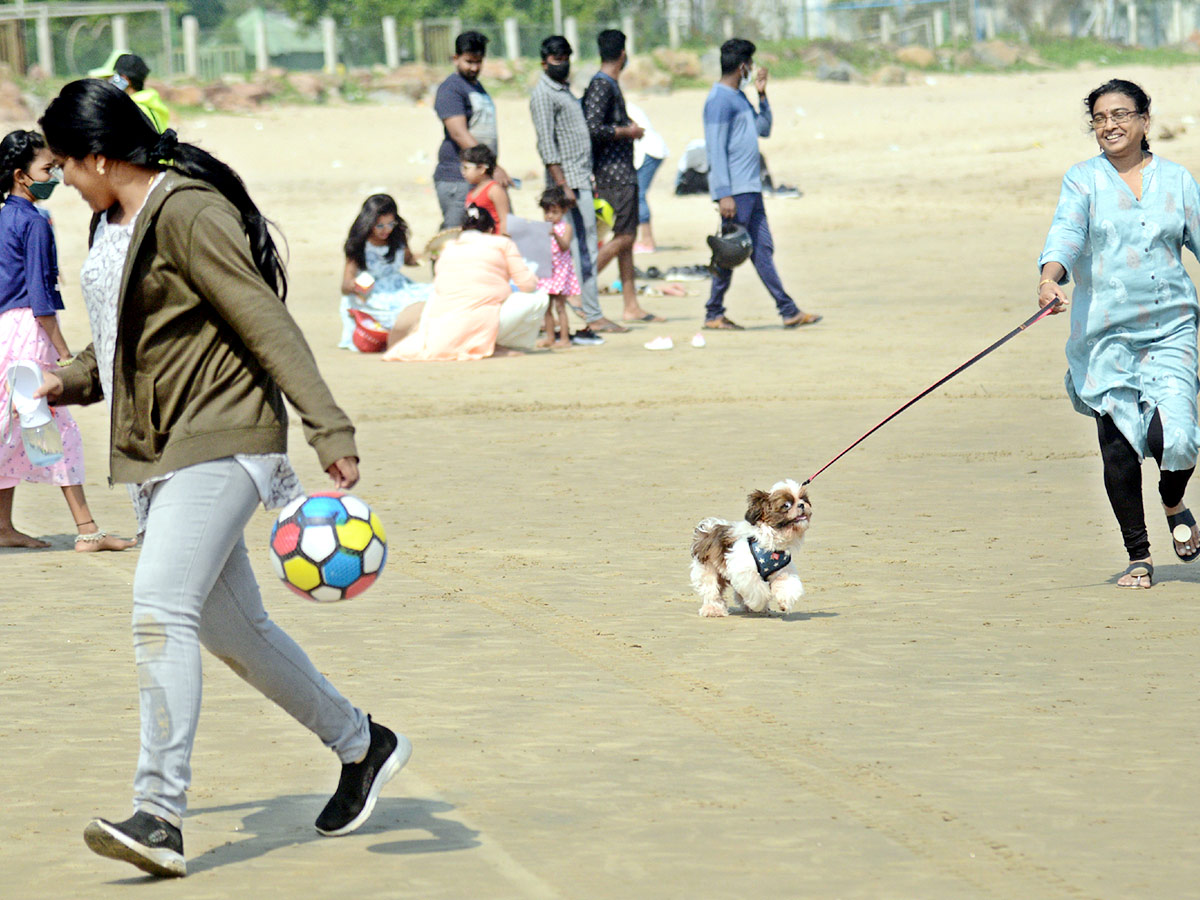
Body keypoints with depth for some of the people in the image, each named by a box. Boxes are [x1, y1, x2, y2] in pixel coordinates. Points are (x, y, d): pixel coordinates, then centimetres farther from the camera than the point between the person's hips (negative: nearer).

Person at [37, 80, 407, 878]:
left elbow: (267, 325, -20)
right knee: (230, 626, 13)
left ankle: (161, 813, -26)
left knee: (161, 609, -21)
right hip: (159, 450, 10)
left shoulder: (188, 214, -16)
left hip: (219, 442, -10)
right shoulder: (114, 223, 13)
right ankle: (362, 746, 29)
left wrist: (329, 429, -26)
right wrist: (77, 380, 12)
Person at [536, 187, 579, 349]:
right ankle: (550, 338, 14)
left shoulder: (565, 227, -4)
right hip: (546, 271, 6)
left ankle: (565, 338, -5)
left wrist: (556, 235, -34)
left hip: (561, 269, -6)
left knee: (560, 306, -7)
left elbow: (565, 246, -18)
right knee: (547, 307, 7)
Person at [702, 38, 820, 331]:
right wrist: (724, 195, -22)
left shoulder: (739, 97, 18)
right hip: (734, 191, -9)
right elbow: (716, 149, -17)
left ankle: (789, 311, 7)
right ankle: (714, 314, 2)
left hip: (751, 189, 9)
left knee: (762, 249, 8)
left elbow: (764, 129, 26)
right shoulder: (719, 100, -12)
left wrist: (762, 95, 13)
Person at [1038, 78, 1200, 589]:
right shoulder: (1083, 180, 2)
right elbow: (1066, 233, -14)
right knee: (1118, 447, -3)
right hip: (1105, 335, -1)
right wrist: (1049, 279, -34)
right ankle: (1138, 557, 13)